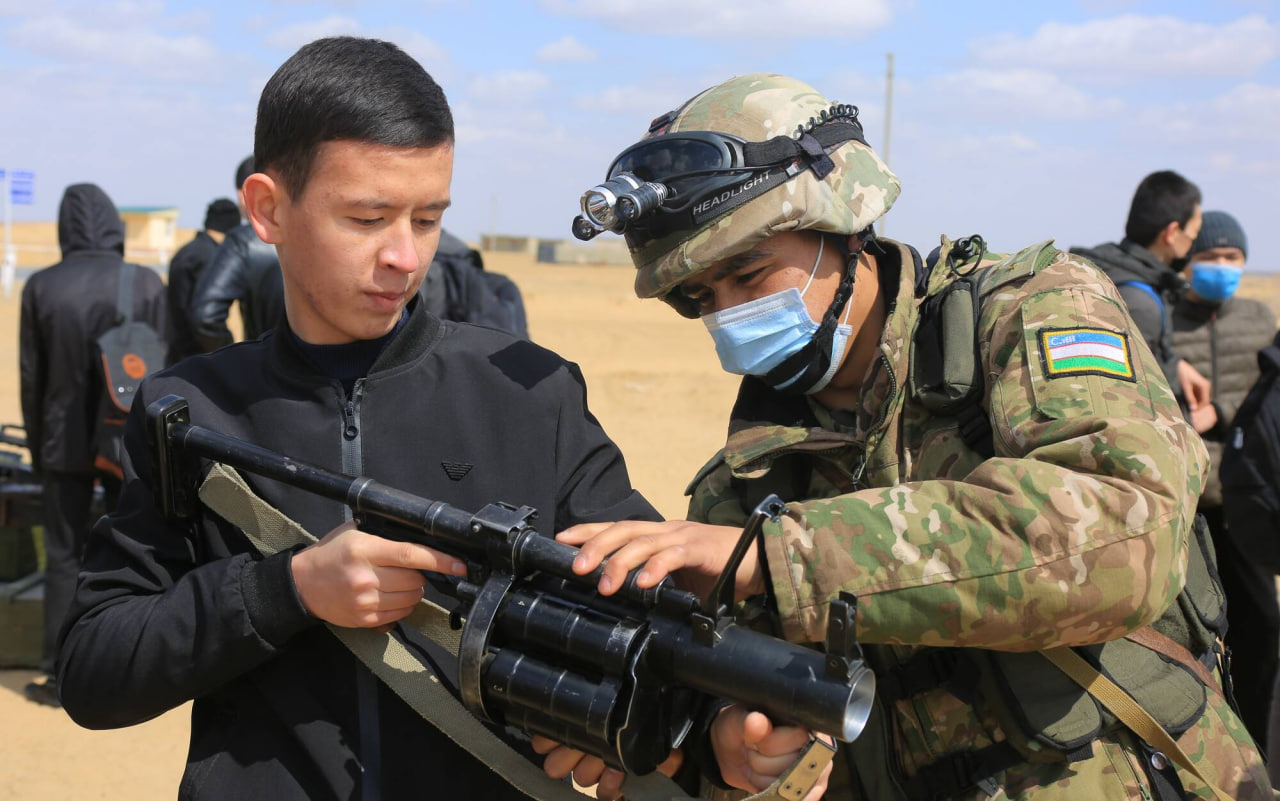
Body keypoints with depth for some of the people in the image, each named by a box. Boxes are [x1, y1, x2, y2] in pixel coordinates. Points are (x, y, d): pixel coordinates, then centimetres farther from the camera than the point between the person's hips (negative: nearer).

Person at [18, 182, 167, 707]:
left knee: (64, 557, 9)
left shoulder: (41, 287, -6)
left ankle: (59, 676, 14)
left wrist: (36, 446, 11)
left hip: (66, 442, 0)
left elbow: (31, 376, -1)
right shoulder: (146, 284, -8)